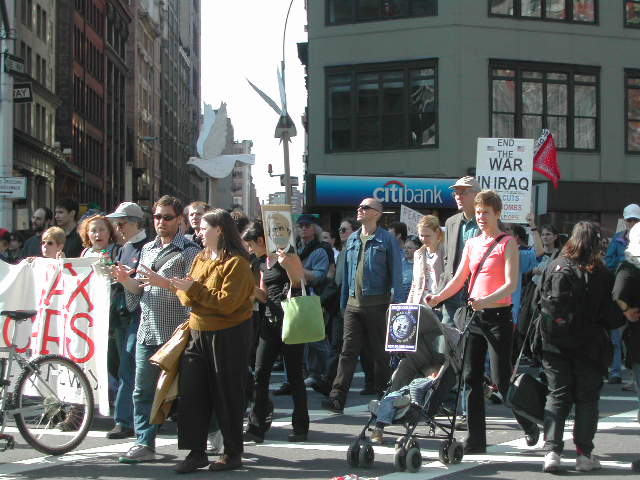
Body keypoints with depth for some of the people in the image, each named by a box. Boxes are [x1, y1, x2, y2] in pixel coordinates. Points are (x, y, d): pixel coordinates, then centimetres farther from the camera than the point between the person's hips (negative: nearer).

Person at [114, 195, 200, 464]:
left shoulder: (189, 251, -2)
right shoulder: (147, 249, 18)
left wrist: (162, 281, -25)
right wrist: (126, 280, 0)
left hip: (176, 331, -6)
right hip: (147, 330, 6)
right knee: (143, 390, 5)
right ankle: (145, 444, 11)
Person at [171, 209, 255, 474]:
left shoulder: (236, 262, -12)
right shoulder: (200, 258, 13)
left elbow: (227, 302, -20)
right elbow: (187, 298, 12)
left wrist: (194, 289, -20)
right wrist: (184, 291, -11)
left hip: (229, 335, -7)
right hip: (198, 332, 7)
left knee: (227, 393, 3)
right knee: (191, 392, 1)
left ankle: (233, 452, 16)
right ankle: (196, 451, 9)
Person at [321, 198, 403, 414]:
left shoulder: (387, 240, -1)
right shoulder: (352, 240, 15)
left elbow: (396, 273, -4)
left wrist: (394, 304, -11)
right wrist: (344, 302, 14)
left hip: (377, 304, -4)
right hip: (354, 304, 4)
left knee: (380, 352, 5)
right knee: (348, 351, -4)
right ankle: (337, 398, -11)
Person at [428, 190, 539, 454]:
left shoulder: (507, 243, -5)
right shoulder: (471, 244, 14)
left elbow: (511, 283, -14)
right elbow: (459, 279, 14)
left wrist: (487, 301, -29)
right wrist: (437, 298, -2)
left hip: (498, 315, -6)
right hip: (474, 316, 6)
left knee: (501, 378, -3)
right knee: (471, 377, 2)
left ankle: (529, 426, 20)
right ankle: (476, 439, 7)